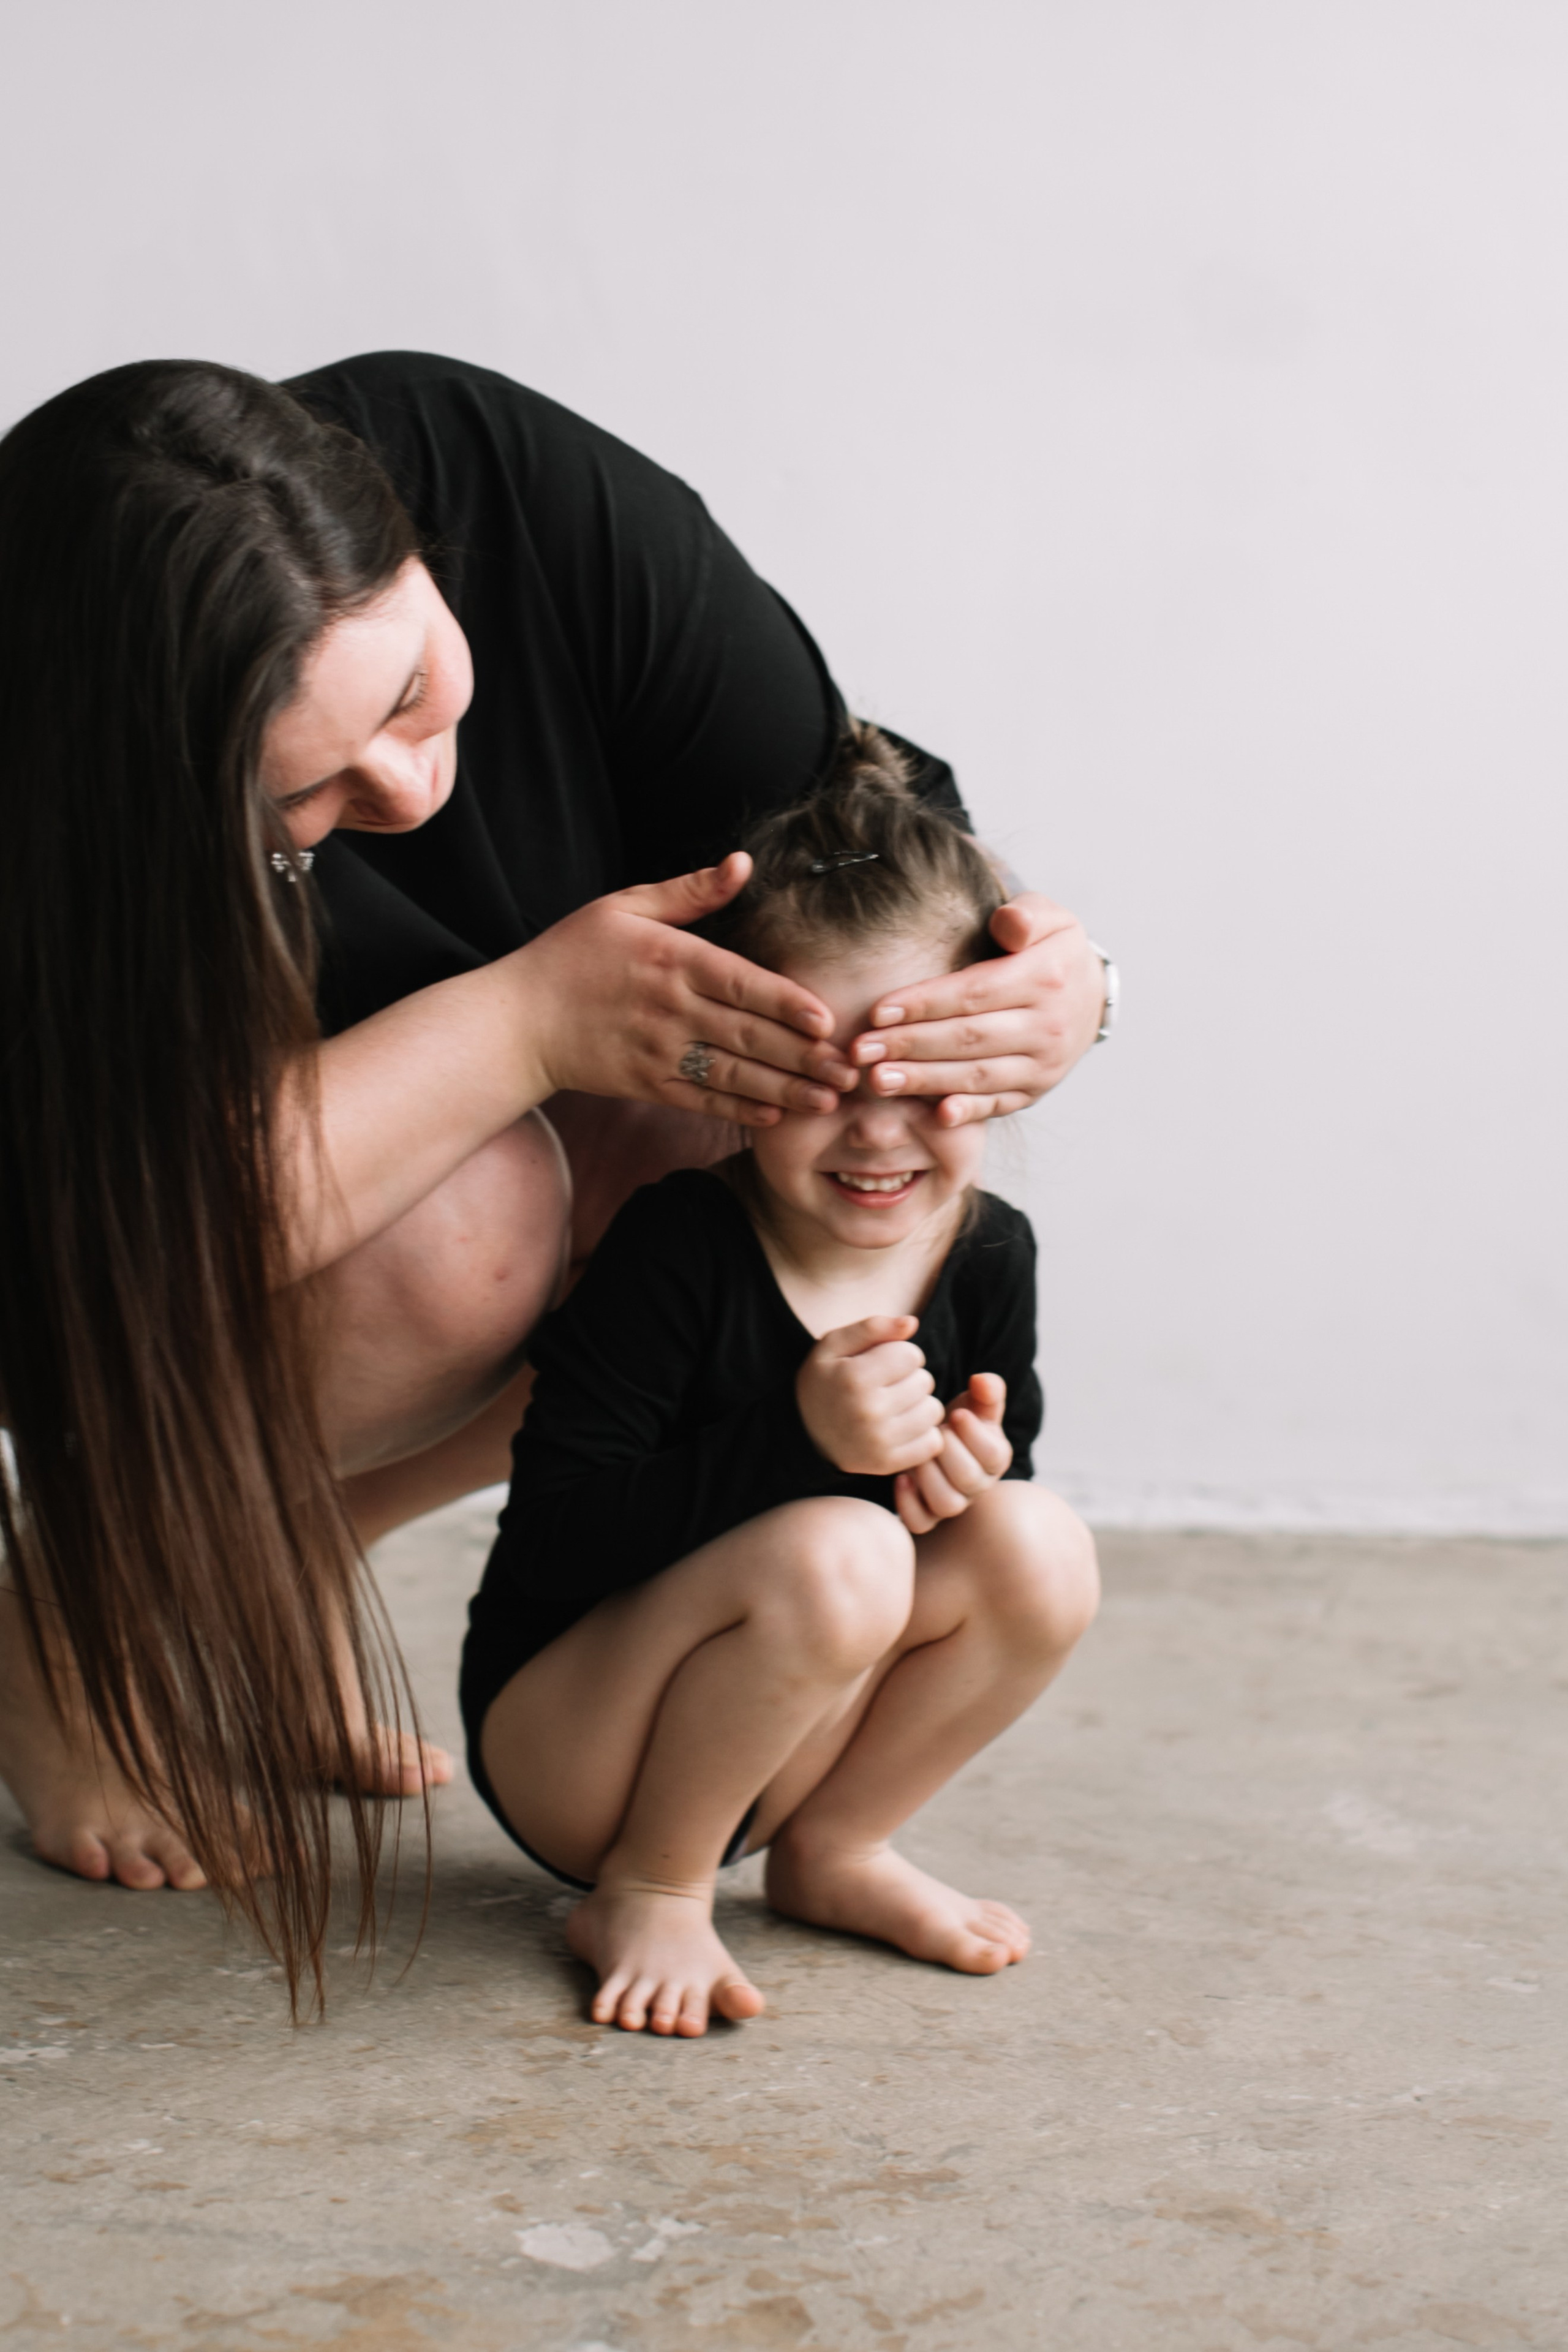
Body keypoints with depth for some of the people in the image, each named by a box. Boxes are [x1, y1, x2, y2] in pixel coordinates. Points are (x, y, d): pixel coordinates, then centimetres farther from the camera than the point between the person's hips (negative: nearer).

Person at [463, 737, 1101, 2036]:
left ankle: (832, 1848, 4)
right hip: (558, 1737, -6)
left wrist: (975, 1470, -18)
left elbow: (1001, 1467, 7)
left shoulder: (988, 1256, -5)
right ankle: (648, 1891, -10)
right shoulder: (681, 1248, -23)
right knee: (834, 1558, -33)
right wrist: (800, 1438, -34)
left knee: (1042, 1551, -16)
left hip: (757, 1752, 6)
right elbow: (555, 1534, -26)